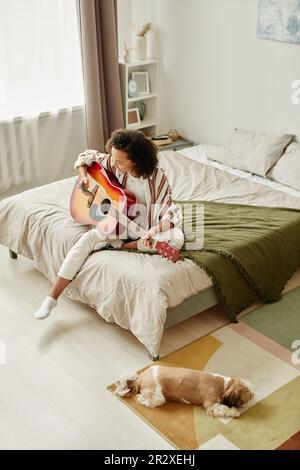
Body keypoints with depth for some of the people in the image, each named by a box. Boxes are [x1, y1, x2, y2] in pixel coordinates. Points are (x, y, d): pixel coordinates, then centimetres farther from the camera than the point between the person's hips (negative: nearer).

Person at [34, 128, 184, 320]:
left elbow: (171, 212, -24)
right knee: (87, 239, -23)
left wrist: (153, 231, -41)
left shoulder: (157, 177, -21)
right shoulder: (112, 163, -11)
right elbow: (86, 156, 7)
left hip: (147, 229, -2)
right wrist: (84, 176, -11)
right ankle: (52, 297, -21)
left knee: (178, 238, -30)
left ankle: (123, 246, -18)